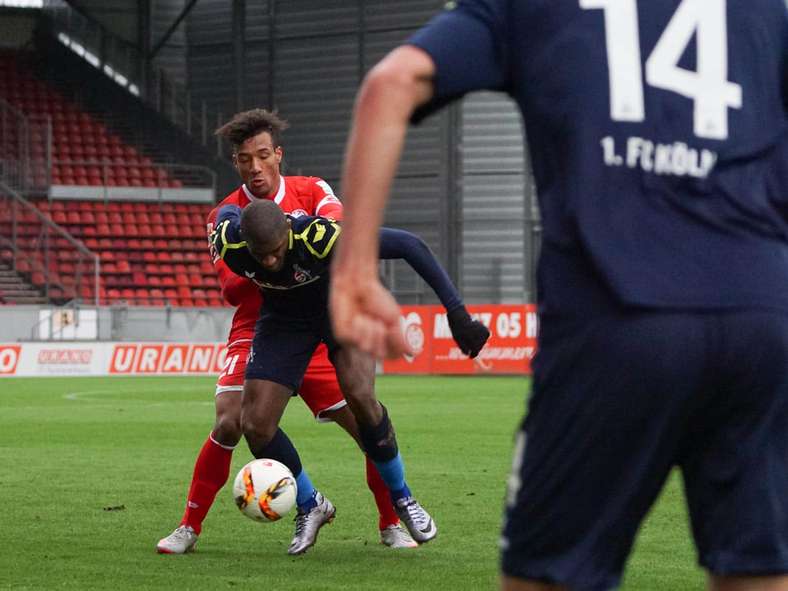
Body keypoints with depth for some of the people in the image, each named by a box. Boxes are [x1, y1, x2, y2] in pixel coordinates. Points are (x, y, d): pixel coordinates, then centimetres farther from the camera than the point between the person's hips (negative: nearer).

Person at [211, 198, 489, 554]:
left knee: (360, 397, -27)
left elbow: (408, 245, -35)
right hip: (284, 318, 3)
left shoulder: (321, 238, -40)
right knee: (255, 424, -10)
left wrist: (456, 313, -36)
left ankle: (402, 498, -2)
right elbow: (227, 213, -2)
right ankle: (312, 506, 16)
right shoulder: (228, 243, -29)